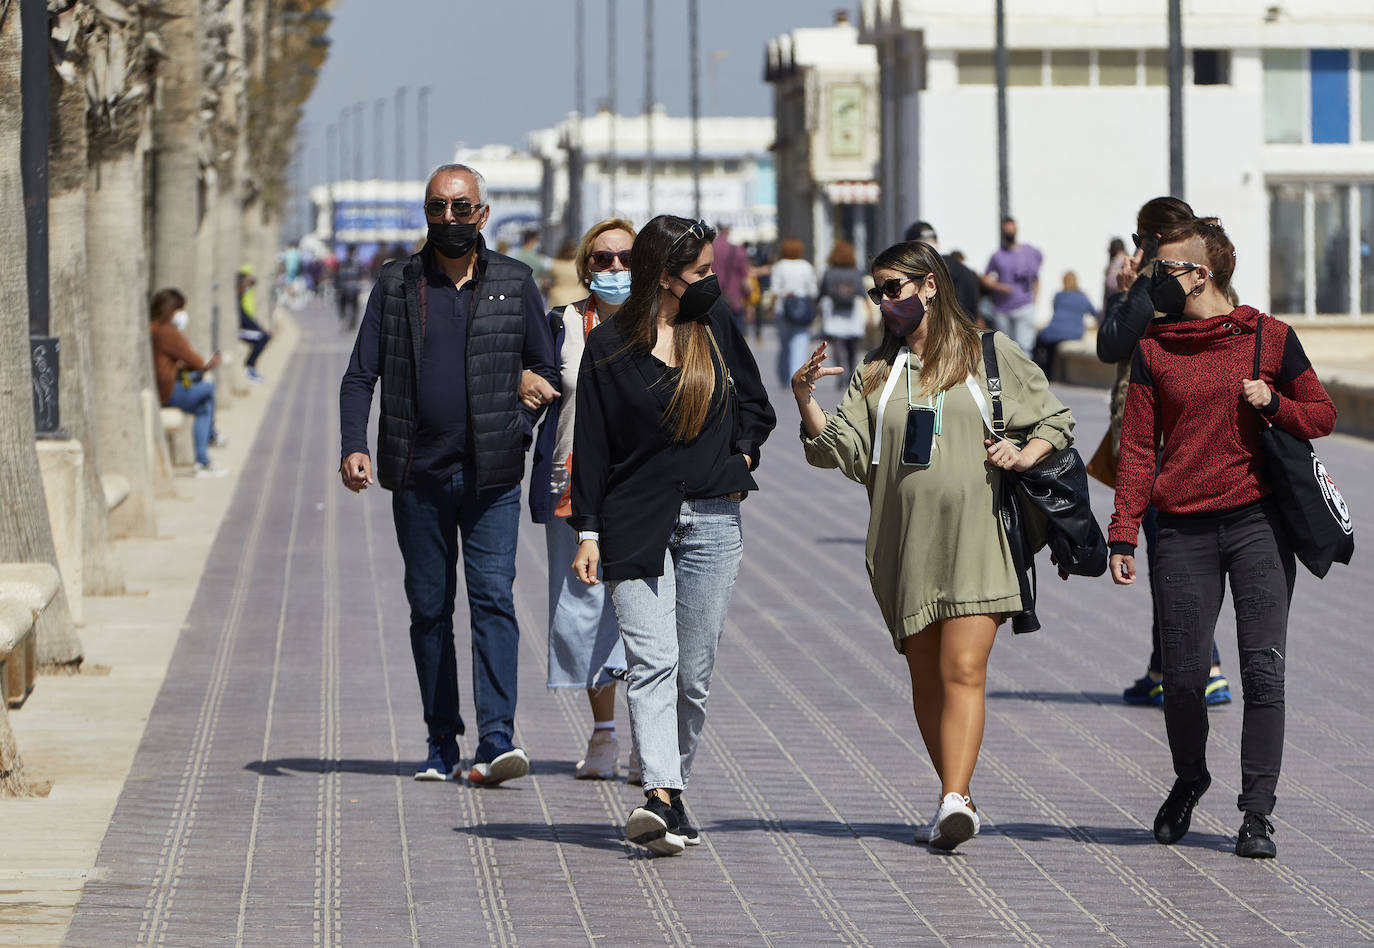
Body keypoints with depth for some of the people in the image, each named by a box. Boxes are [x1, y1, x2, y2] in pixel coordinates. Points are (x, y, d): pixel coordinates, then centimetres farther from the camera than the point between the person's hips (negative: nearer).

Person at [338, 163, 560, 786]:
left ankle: (496, 740, -20)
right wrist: (354, 447, -10)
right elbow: (360, 376, 5)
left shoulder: (514, 284, 6)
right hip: (418, 476, 2)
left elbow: (547, 373, 12)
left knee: (493, 598, -13)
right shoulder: (396, 284, 7)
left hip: (492, 477, -1)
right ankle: (442, 743, 14)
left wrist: (516, 431, -4)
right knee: (429, 608, 6)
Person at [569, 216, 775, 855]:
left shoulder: (715, 324, 9)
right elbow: (591, 443, 1)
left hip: (712, 521, 3)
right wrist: (587, 532, -4)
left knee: (694, 673, 3)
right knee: (652, 662, -16)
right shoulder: (610, 345, 0)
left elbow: (755, 404, 22)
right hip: (636, 523, -3)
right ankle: (663, 801, -27)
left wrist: (740, 461, 6)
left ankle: (668, 788, 15)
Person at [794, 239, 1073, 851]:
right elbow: (841, 450, 5)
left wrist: (1026, 453, -8)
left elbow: (1057, 423, 12)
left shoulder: (991, 356, 7)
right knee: (927, 679, 7)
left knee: (963, 671, -15)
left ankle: (954, 800, -26)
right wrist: (805, 400, -10)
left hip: (975, 538, -4)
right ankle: (958, 798, 19)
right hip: (905, 544, 4)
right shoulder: (877, 371, 16)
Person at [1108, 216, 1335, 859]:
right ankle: (1188, 781, 29)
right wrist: (1123, 534, -1)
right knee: (1183, 676, 2)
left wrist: (1274, 403, -10)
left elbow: (1322, 415, 10)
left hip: (1258, 522, -1)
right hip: (1184, 531, 1)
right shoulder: (1153, 349, 7)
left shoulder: (1270, 338, 3)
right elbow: (1138, 446, 6)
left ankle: (1257, 813, -2)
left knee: (1263, 672, -7)